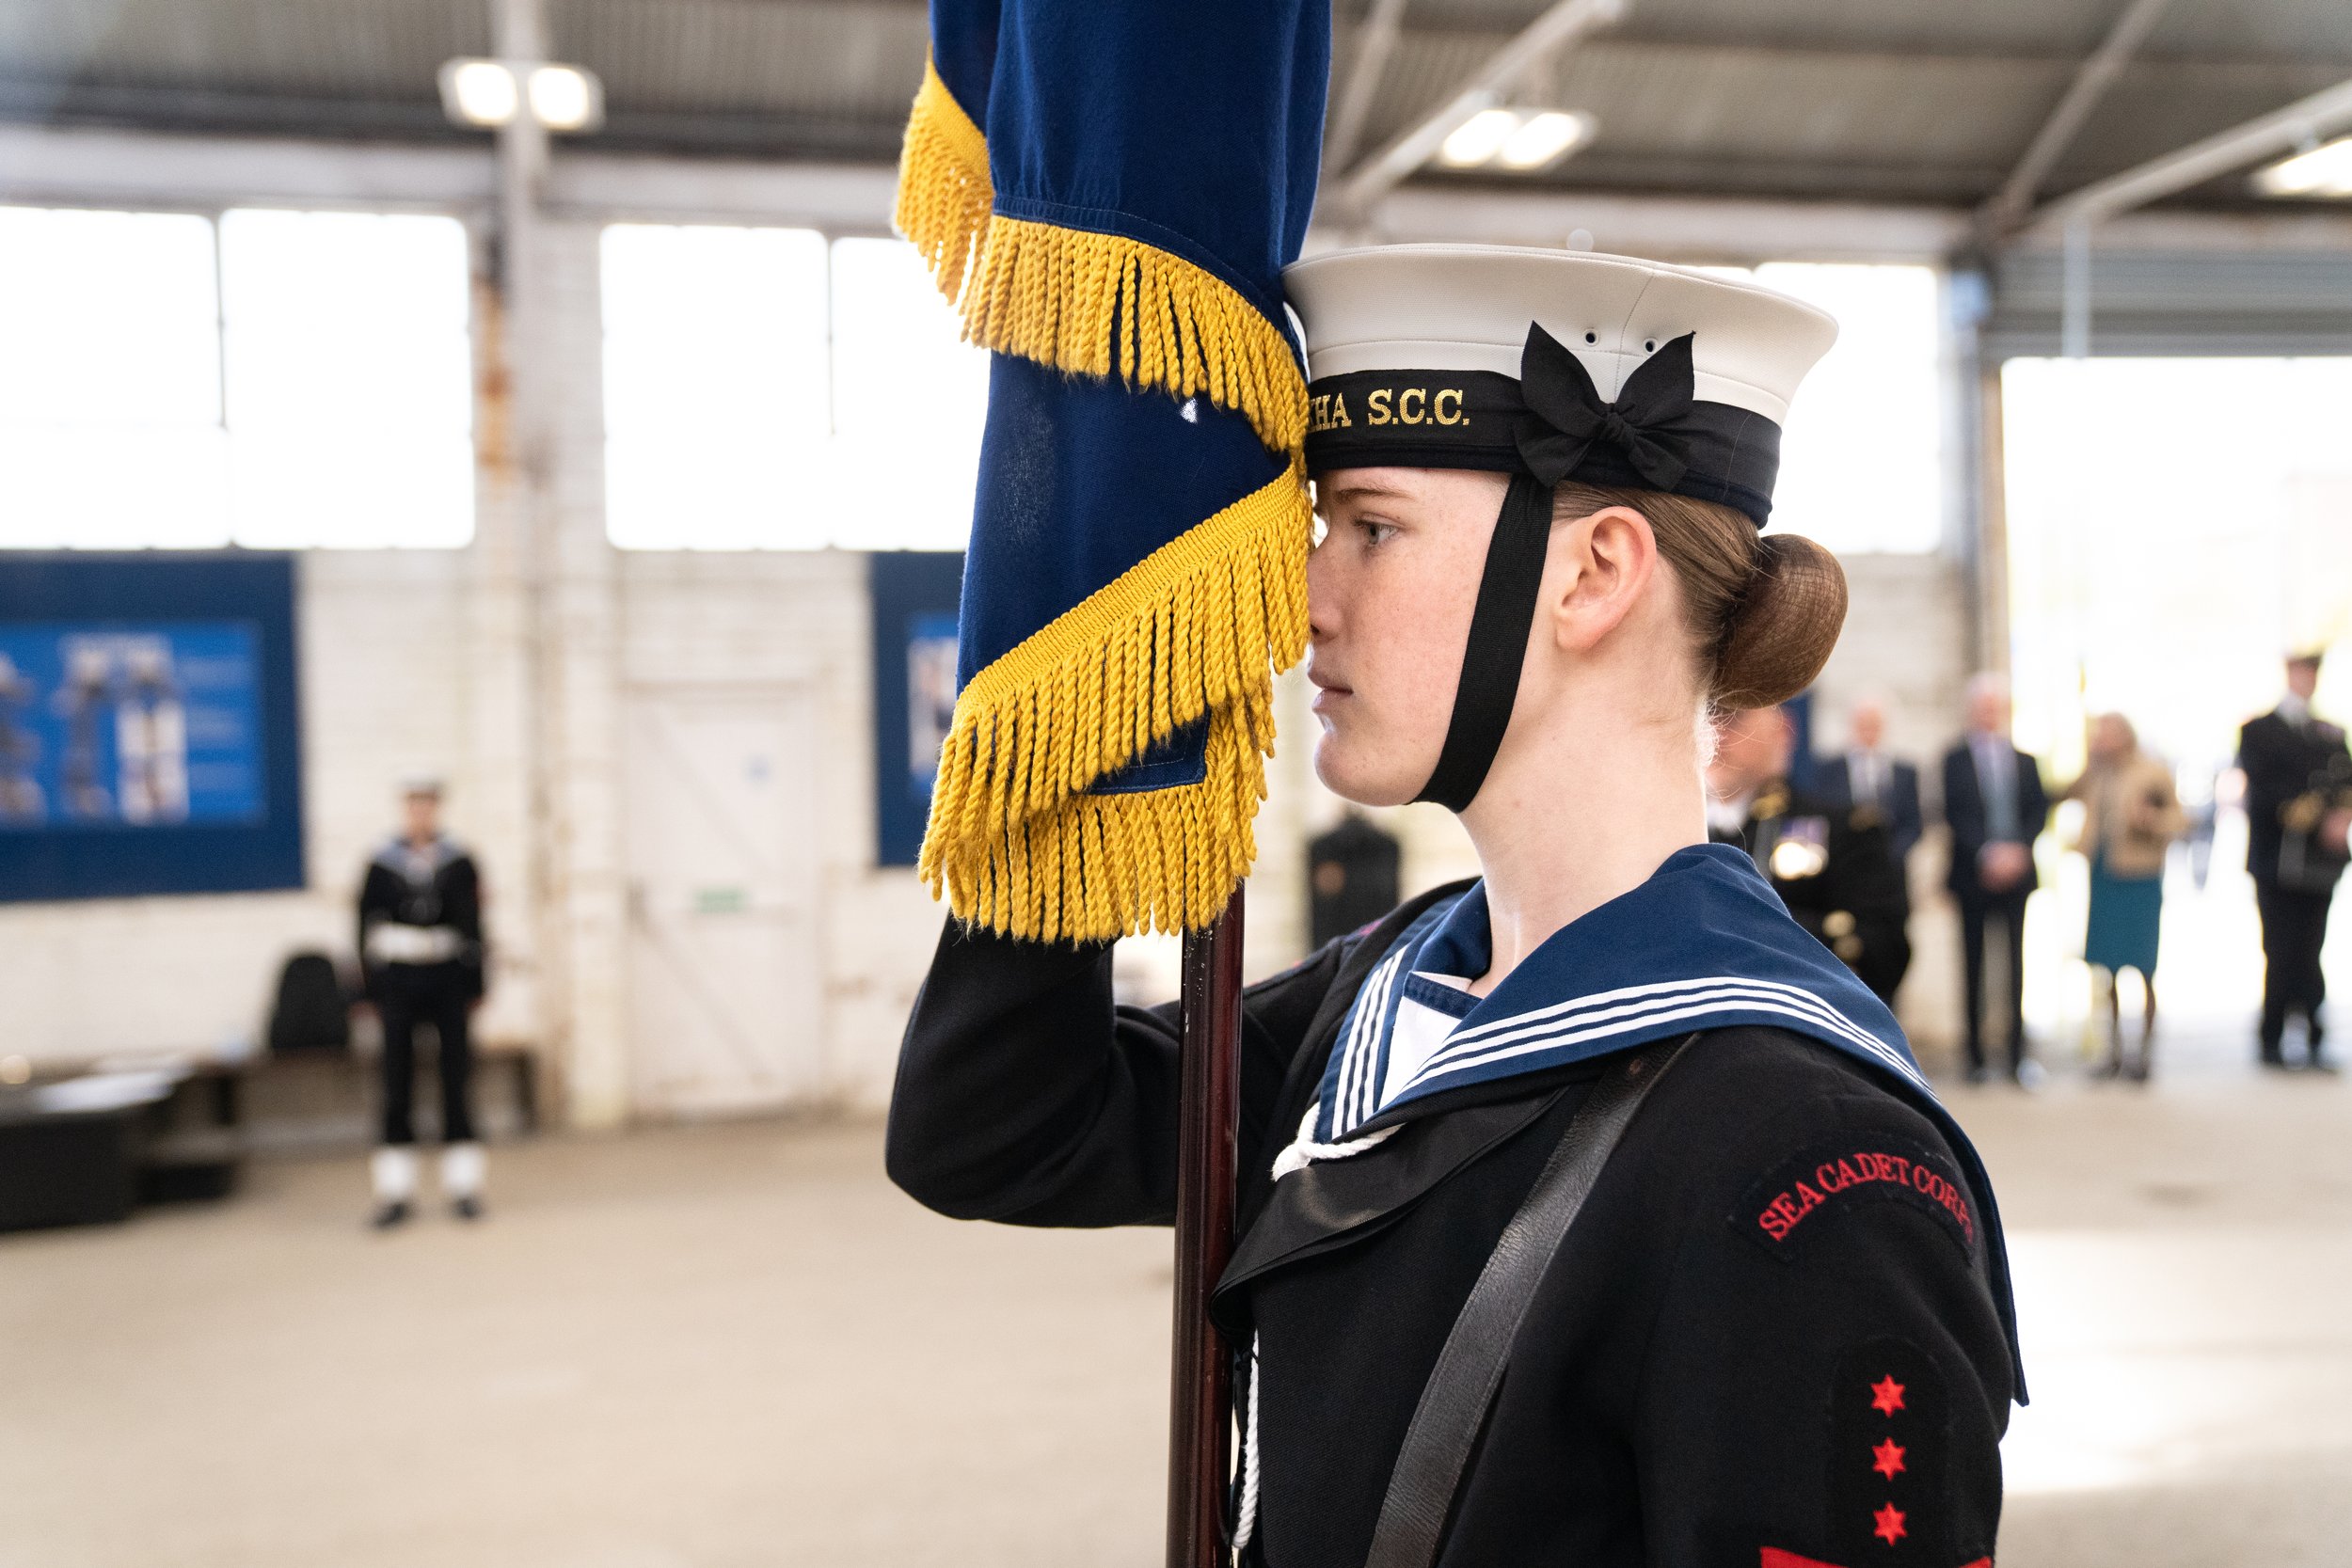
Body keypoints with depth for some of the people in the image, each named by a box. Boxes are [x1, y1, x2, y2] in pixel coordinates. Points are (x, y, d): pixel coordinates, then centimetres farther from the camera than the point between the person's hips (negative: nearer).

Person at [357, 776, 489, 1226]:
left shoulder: (459, 861, 3)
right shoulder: (382, 864, 2)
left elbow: (474, 926, 5)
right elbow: (367, 927, 4)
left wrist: (474, 985, 1)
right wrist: (374, 987, 1)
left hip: (449, 979, 0)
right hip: (399, 981, 0)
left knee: (457, 1077, 2)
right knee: (397, 1082, 1)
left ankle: (463, 1187, 10)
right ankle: (395, 1192, 7)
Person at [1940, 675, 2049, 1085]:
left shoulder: (2024, 759, 10)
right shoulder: (1955, 759, 0)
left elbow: (2038, 809, 7)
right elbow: (1955, 815, -6)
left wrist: (2018, 849, -9)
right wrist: (1986, 855, -15)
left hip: (2015, 871, 2)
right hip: (1973, 876, -2)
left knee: (2016, 963, -1)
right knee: (1973, 965, 3)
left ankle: (2018, 1054, 0)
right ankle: (1976, 1057, 7)